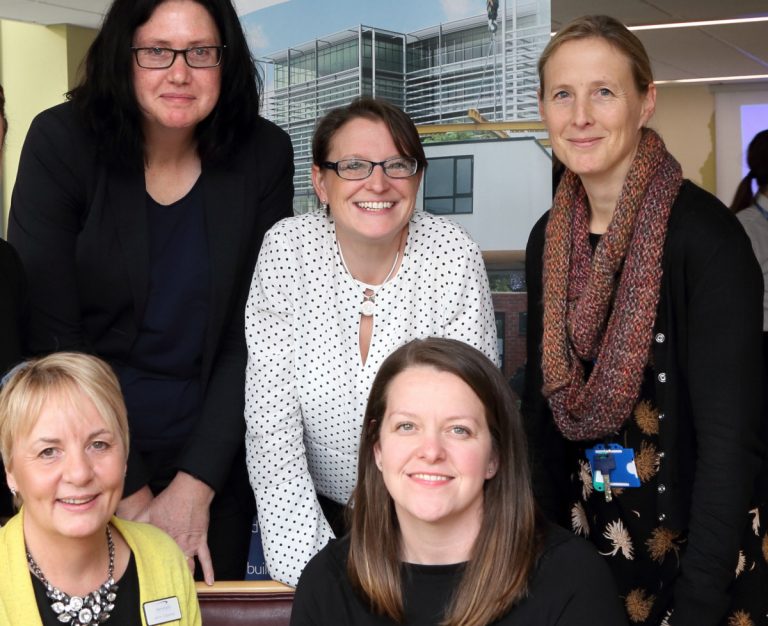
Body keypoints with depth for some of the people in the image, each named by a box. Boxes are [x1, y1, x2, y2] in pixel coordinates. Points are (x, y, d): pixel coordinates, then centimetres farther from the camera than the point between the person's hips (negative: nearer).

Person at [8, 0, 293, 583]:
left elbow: (250, 336, -8)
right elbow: (49, 336, -14)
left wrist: (196, 485, -14)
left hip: (212, 464, 2)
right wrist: (129, 493, -15)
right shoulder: (62, 142, -13)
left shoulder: (263, 155, -9)